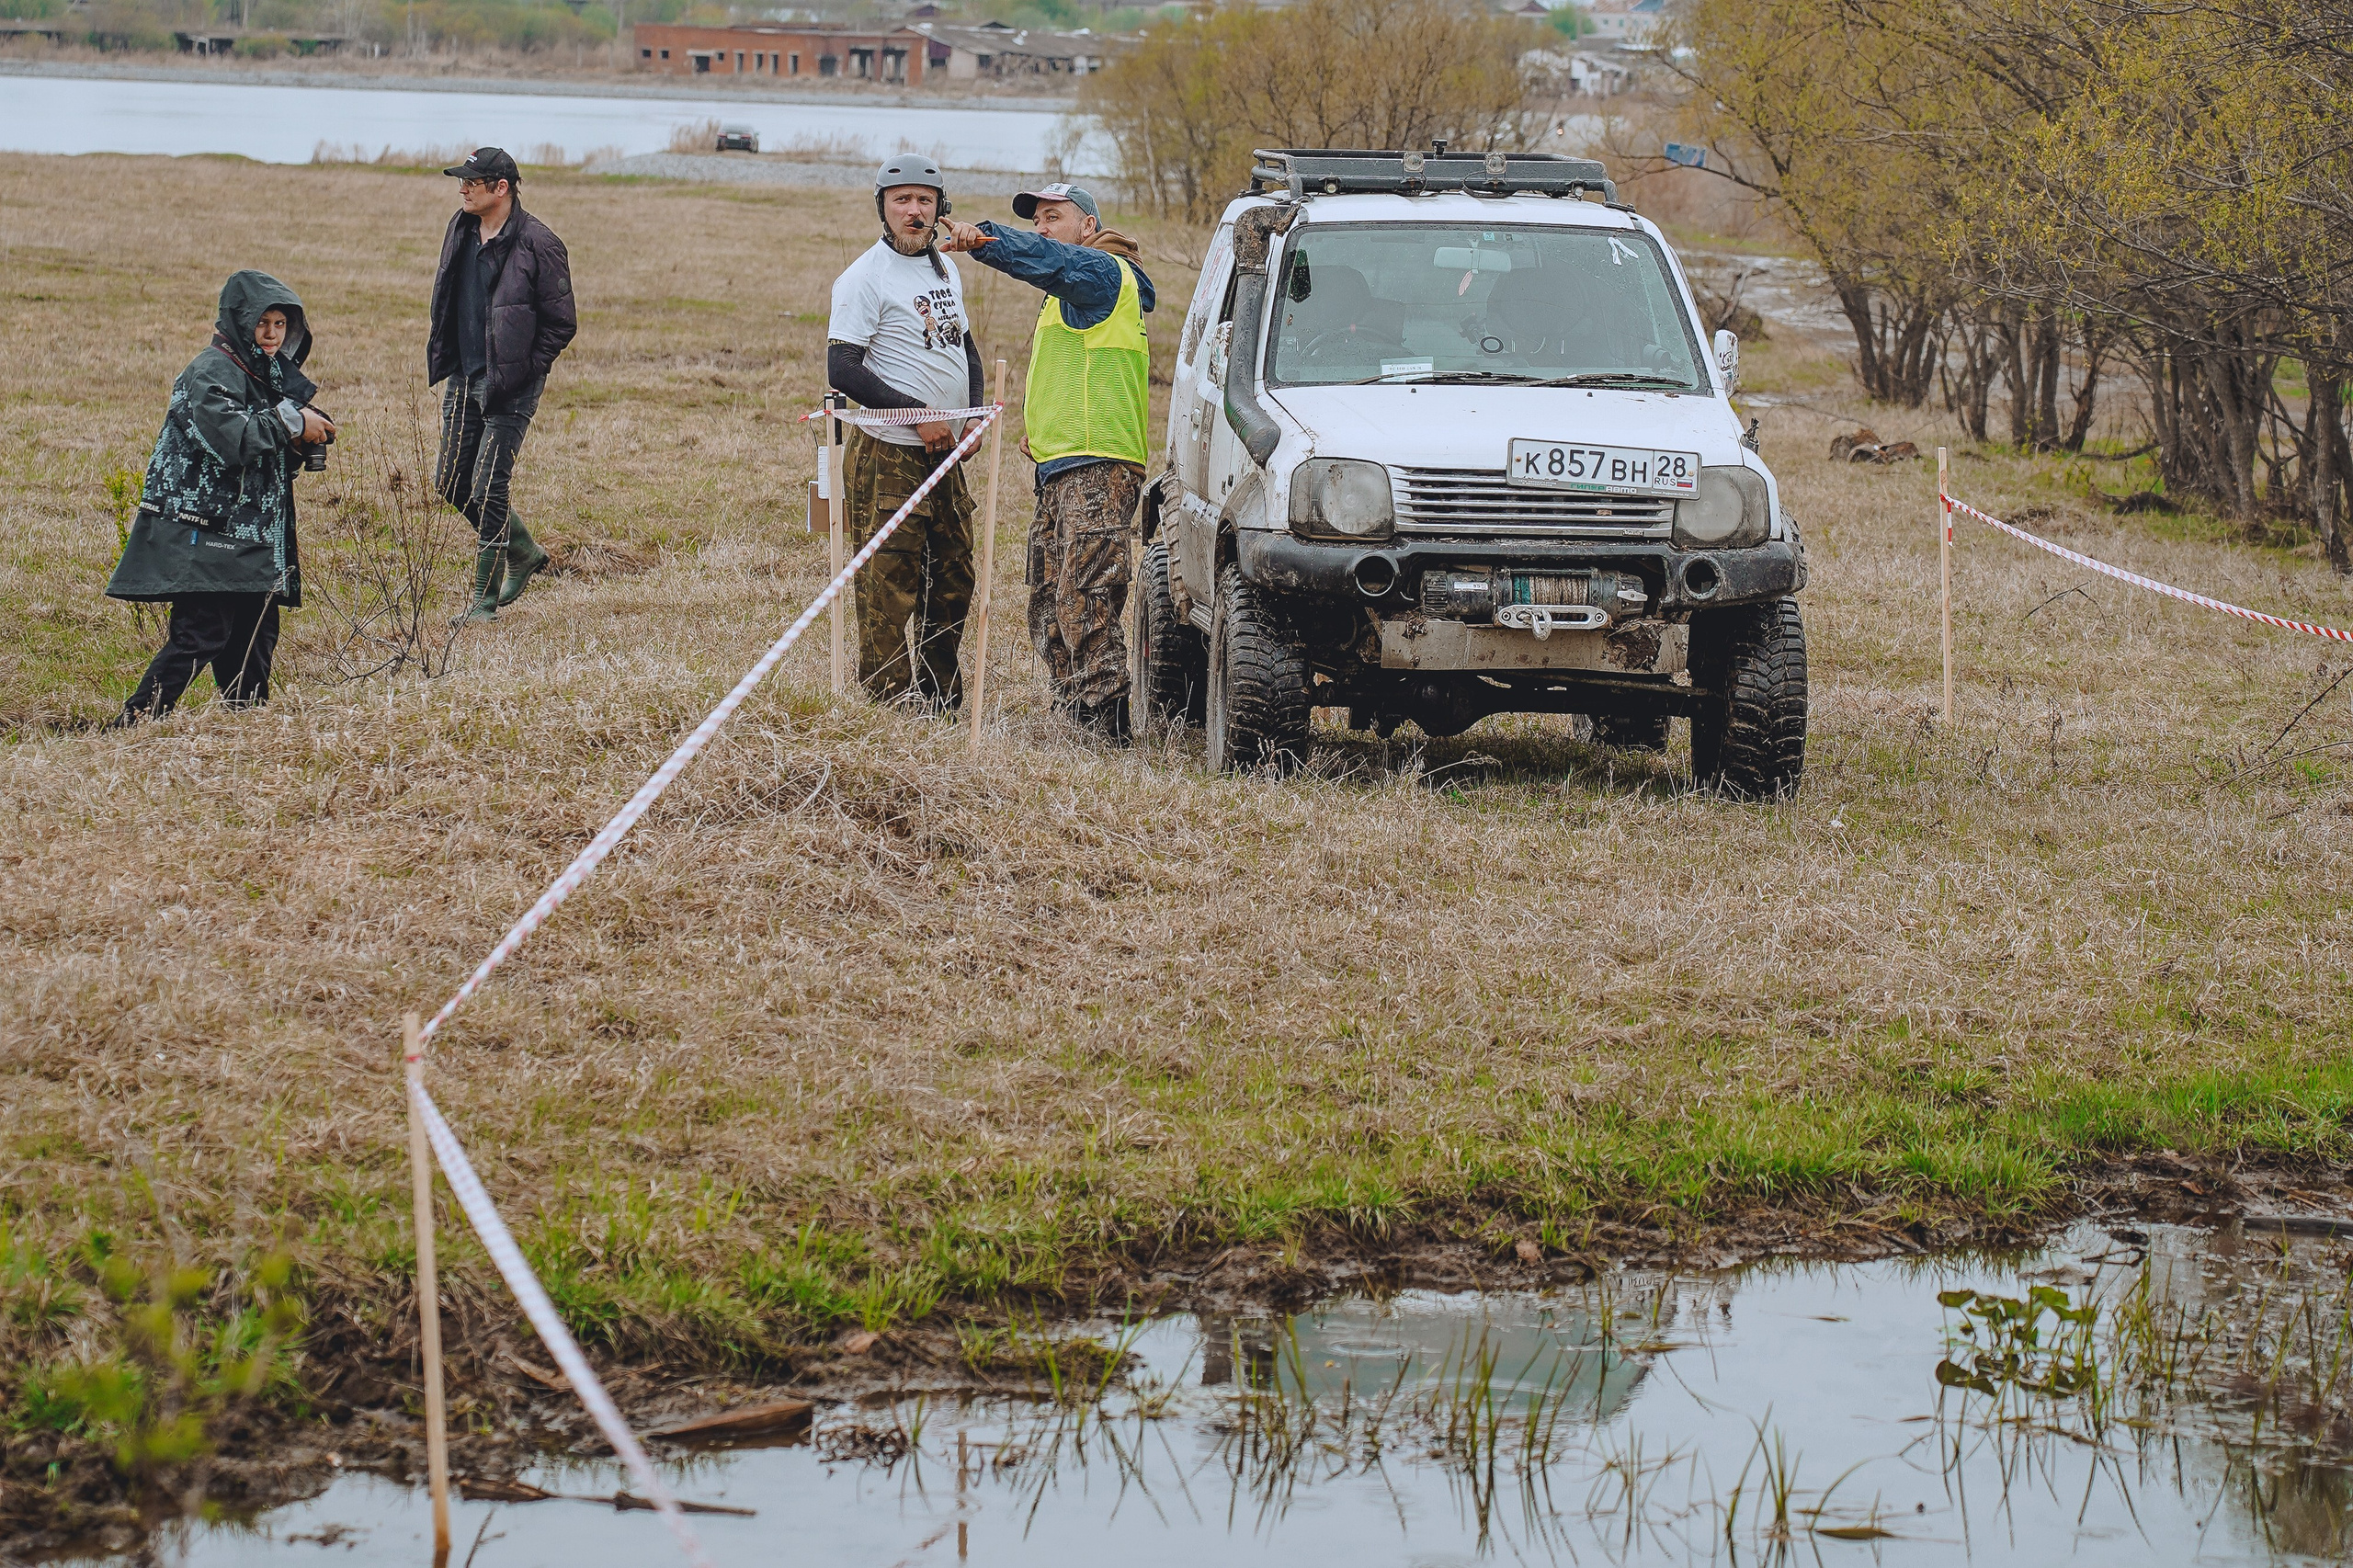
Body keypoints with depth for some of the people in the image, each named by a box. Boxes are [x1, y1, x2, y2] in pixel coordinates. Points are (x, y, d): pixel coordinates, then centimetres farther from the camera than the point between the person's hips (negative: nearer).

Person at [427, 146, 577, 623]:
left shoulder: (538, 245, -15)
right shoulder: (460, 231, 7)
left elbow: (562, 323, -11)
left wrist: (523, 371, -11)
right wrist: (442, 358, 14)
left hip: (509, 387, -8)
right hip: (463, 379, 8)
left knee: (487, 488, -7)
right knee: (450, 483, 10)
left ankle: (486, 598, 4)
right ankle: (524, 552, 30)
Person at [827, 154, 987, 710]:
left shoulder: (946, 271, 14)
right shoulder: (865, 278, -10)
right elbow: (842, 371, -17)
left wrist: (974, 416, 9)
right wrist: (918, 414, -18)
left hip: (945, 454, 8)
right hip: (890, 453, -8)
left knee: (953, 579, 11)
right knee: (890, 581, -7)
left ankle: (941, 693, 20)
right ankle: (892, 700, -1)